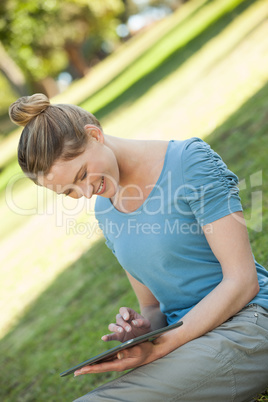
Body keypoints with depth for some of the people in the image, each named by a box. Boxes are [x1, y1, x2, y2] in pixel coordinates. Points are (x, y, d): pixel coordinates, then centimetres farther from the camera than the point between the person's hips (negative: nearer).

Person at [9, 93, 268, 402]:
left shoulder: (189, 161, -9)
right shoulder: (106, 210, 11)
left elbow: (242, 280, -13)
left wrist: (159, 348, -18)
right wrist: (143, 330, -8)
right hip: (184, 338, 7)